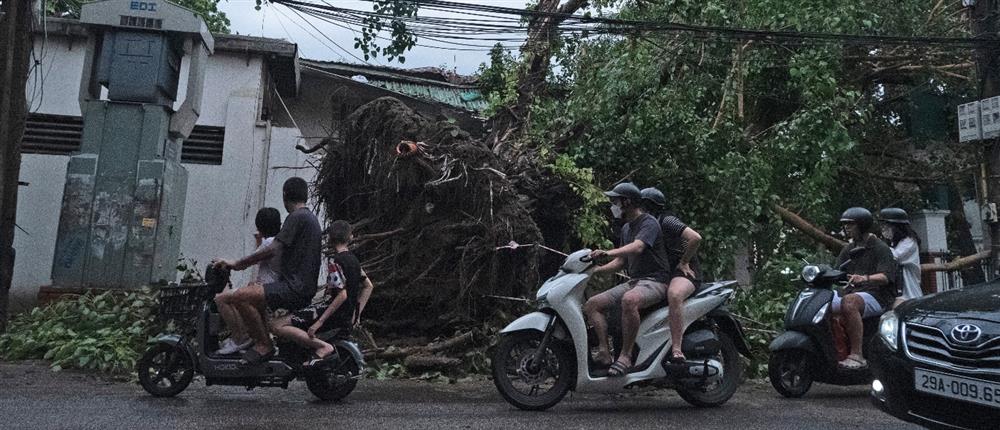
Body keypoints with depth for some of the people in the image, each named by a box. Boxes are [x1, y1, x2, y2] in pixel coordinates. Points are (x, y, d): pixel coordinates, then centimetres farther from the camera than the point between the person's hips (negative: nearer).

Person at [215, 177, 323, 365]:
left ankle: (264, 345, -13)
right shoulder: (311, 218, 21)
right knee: (252, 288, 28)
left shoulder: (296, 217, -10)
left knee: (240, 297, -22)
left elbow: (273, 249, -17)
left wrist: (238, 263, -11)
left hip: (294, 289, -11)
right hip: (306, 288, 11)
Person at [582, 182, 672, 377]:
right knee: (592, 304, -7)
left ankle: (625, 355, -31)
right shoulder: (626, 229, 19)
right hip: (633, 281, 9)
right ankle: (604, 352, -16)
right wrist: (596, 269, 8)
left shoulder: (649, 223, -9)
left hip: (655, 281, -9)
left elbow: (637, 248, -29)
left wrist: (609, 252, -43)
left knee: (629, 301, -40)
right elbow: (621, 261, 23)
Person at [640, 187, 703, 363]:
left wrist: (684, 262, -15)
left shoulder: (667, 220, -11)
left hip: (684, 272, -9)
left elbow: (696, 238, -23)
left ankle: (676, 349, -40)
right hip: (663, 275, 9)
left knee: (674, 295, -40)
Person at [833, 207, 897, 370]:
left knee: (849, 302, -39)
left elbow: (885, 277, -15)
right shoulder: (849, 249, 22)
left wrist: (865, 278, -35)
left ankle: (857, 355, -39)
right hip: (853, 293, 7)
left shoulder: (881, 248, 0)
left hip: (876, 296, -7)